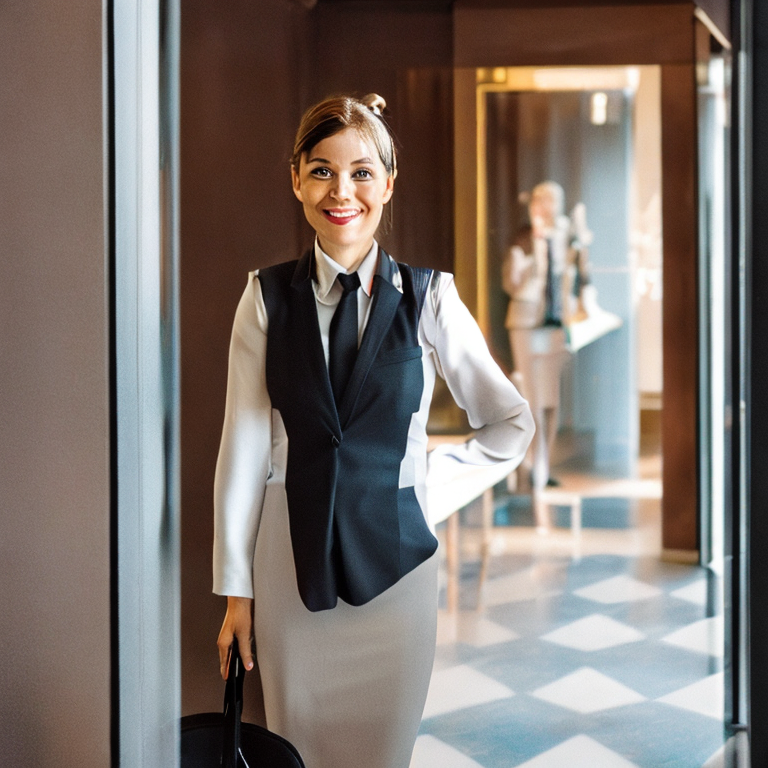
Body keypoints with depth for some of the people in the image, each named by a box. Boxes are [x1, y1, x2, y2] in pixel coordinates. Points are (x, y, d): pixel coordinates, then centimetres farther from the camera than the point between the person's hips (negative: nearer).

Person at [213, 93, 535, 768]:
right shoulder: (269, 297, -1)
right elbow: (244, 443, 0)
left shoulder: (428, 298, -3)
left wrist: (435, 475, -1)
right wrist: (235, 587, 0)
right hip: (292, 554, 1)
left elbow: (512, 424, 7)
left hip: (396, 553, 0)